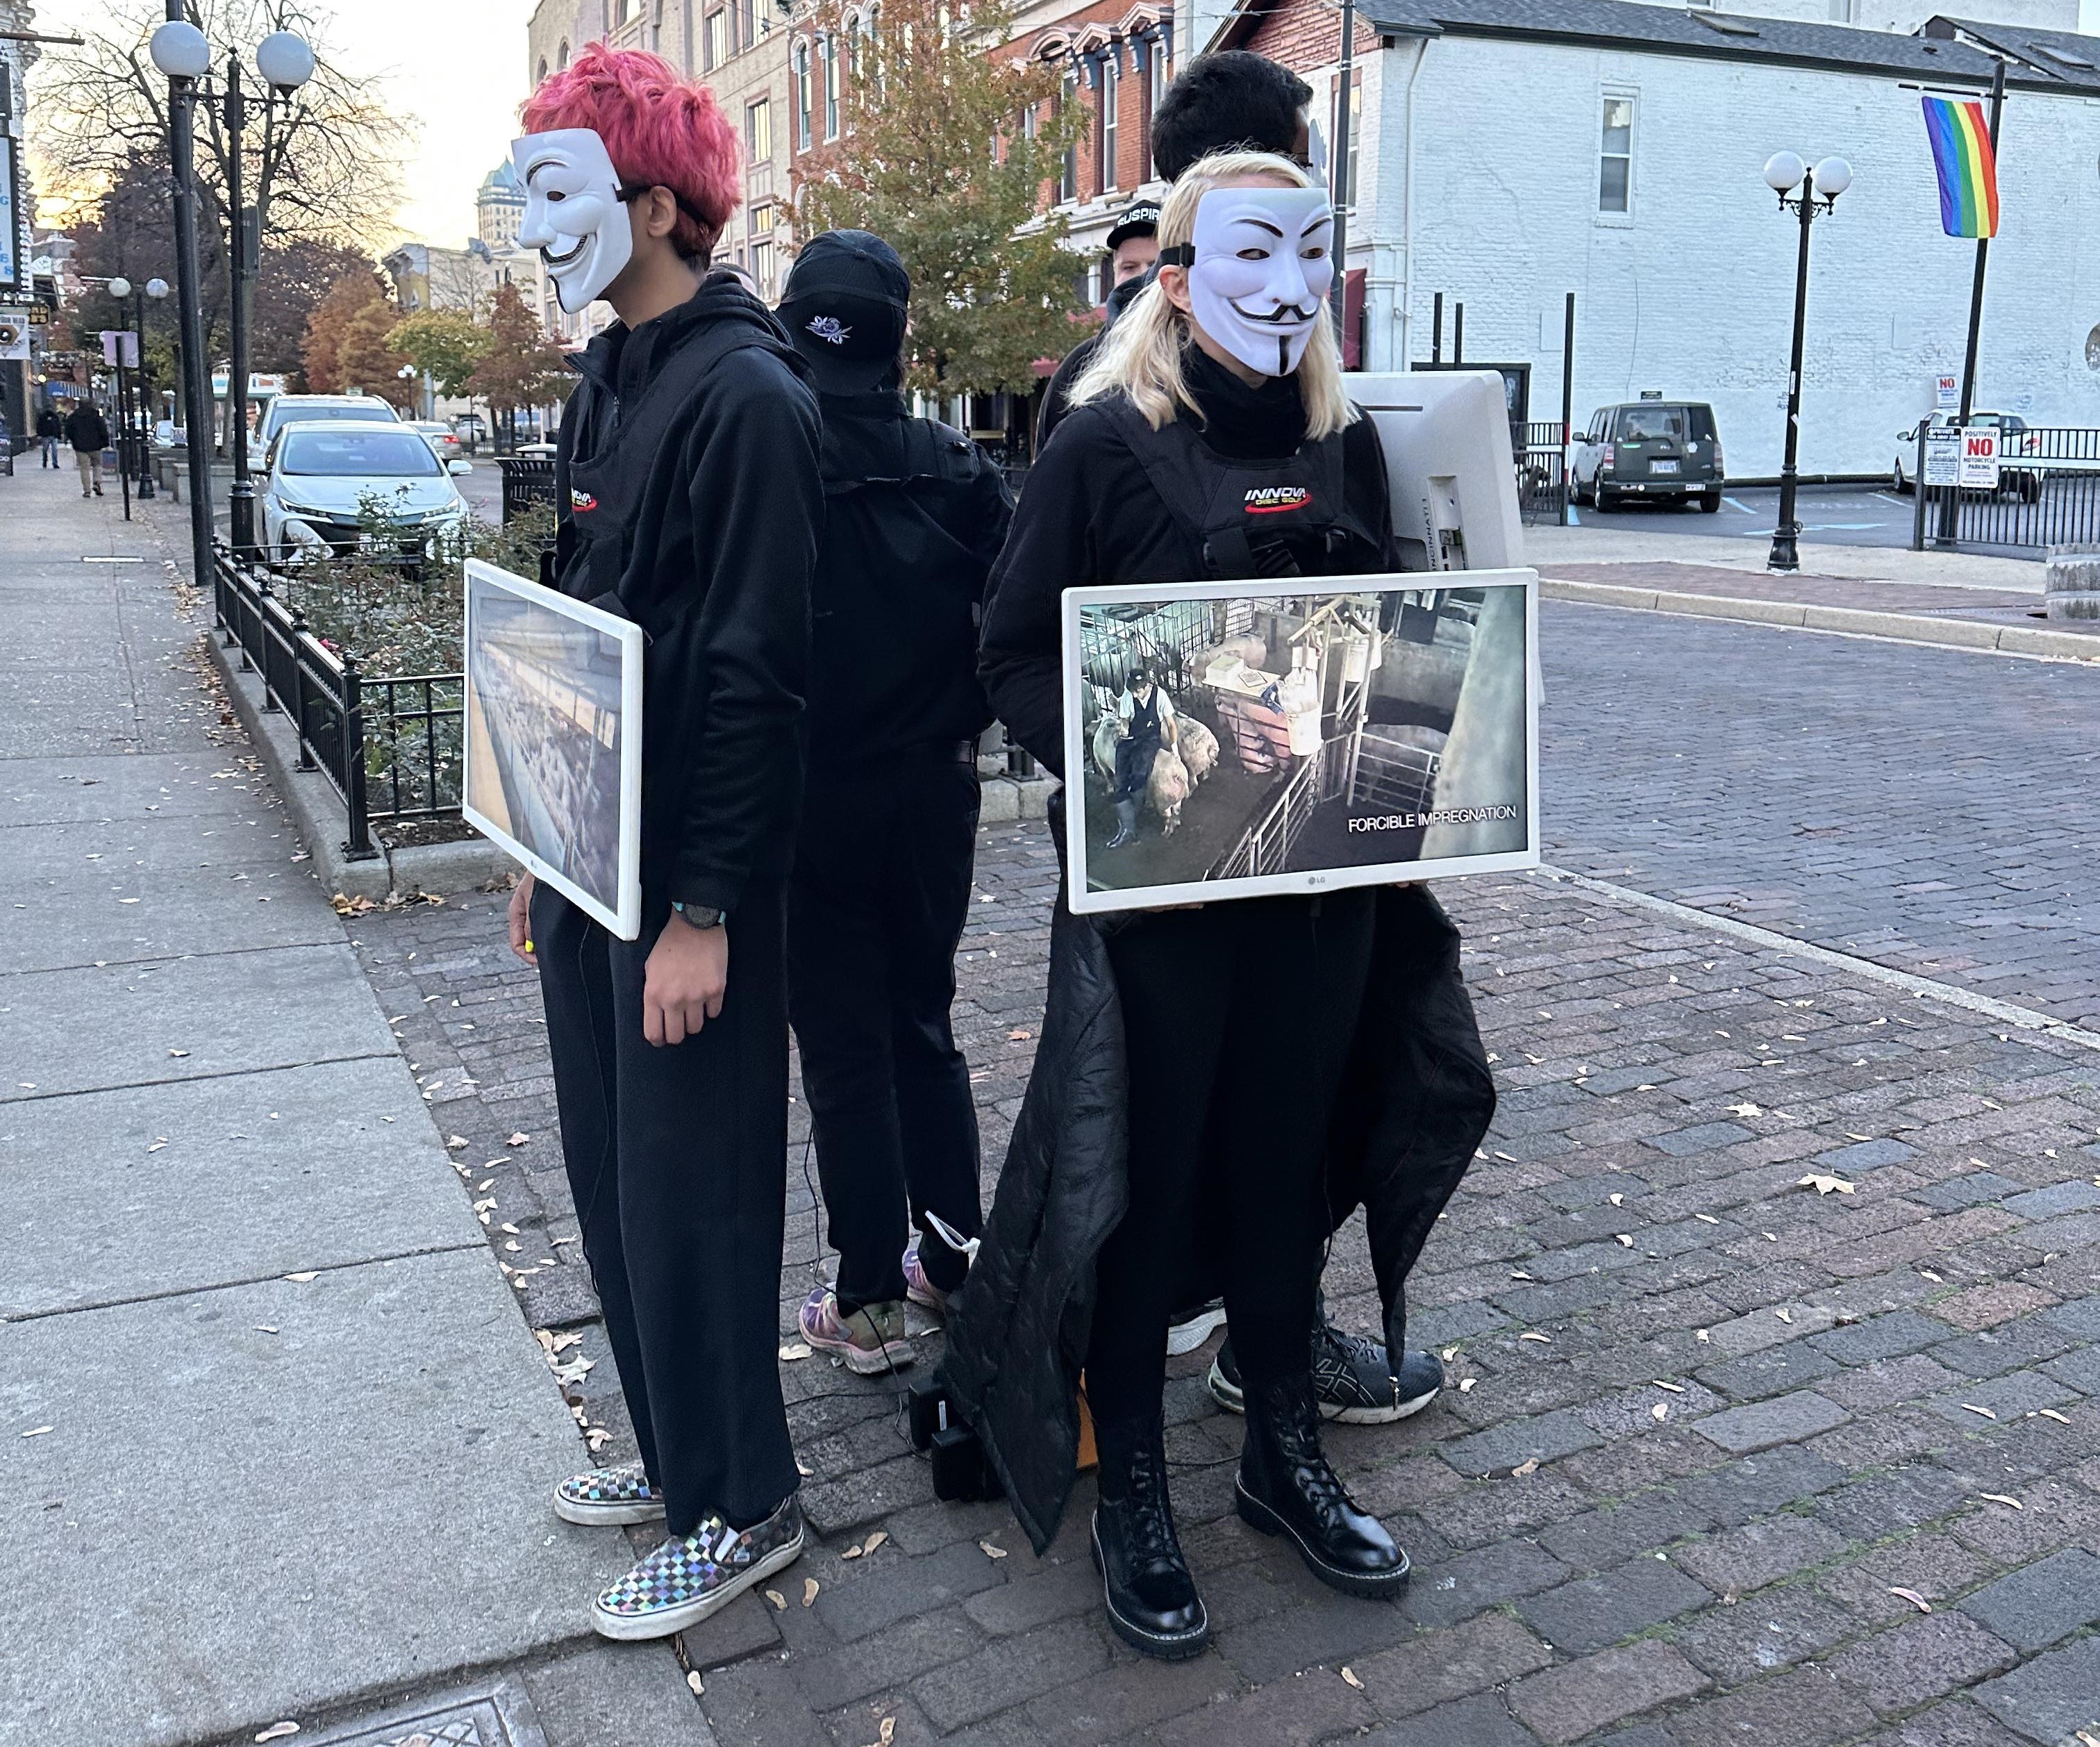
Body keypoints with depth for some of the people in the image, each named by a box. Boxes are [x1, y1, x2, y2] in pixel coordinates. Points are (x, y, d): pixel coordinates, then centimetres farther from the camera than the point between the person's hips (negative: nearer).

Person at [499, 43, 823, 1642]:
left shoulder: (744, 396, -16)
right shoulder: (606, 387, 13)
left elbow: (754, 673, -20)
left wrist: (702, 909, -21)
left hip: (690, 880, -9)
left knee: (688, 1195, 1)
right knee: (613, 1180, 17)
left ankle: (742, 1507, 20)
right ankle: (675, 1450, 35)